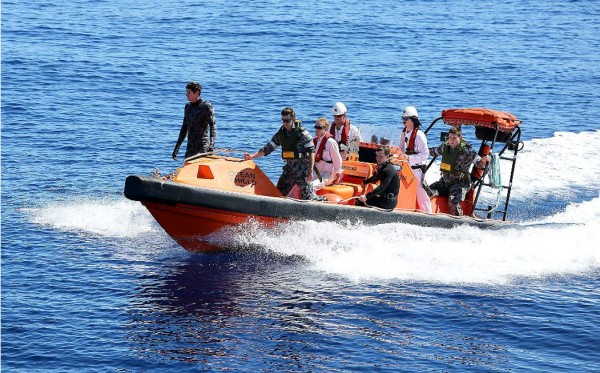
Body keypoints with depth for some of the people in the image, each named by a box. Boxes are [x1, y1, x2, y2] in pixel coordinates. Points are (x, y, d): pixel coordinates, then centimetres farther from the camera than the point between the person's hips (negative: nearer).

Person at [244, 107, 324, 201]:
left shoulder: (302, 133, -12)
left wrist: (310, 171, -19)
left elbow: (311, 152, -12)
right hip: (289, 168, 7)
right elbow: (268, 148, 10)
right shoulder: (281, 133, 7)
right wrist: (252, 156, 1)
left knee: (307, 197, -10)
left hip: (302, 168, -7)